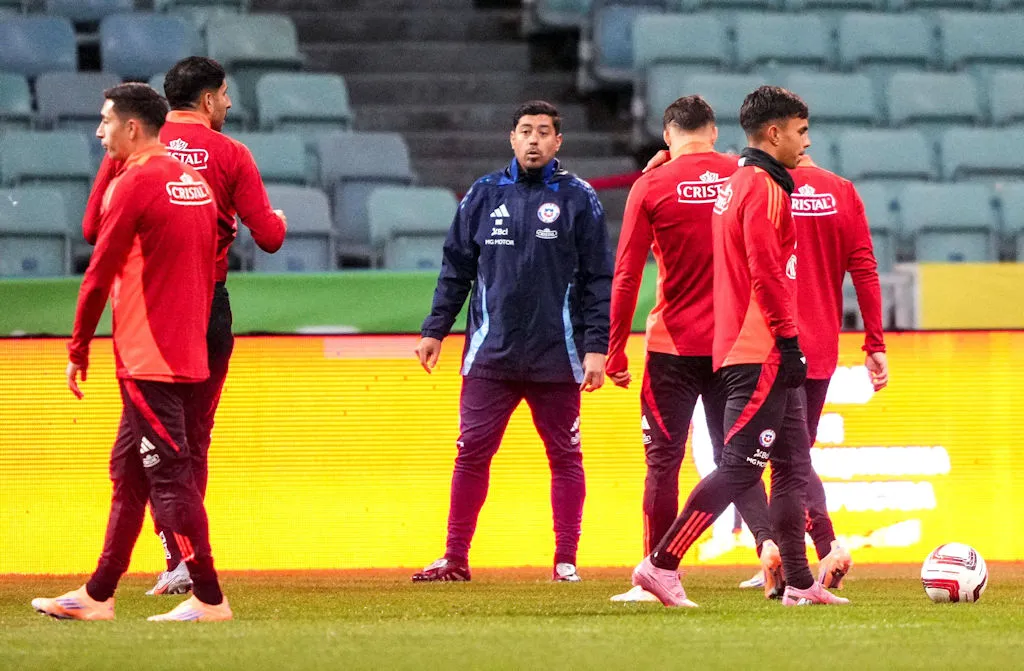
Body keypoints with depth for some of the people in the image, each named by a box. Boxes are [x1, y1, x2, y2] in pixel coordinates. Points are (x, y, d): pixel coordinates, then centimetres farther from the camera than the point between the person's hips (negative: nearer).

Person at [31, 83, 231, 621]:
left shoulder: (134, 184, -12)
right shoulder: (194, 183, 14)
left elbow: (99, 275, -11)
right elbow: (208, 268, 18)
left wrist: (78, 351, -3)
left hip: (146, 356, -9)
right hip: (188, 353, 9)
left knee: (170, 476, -8)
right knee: (129, 473, 14)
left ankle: (209, 599, -10)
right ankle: (98, 597, 19)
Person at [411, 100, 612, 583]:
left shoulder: (579, 199, 2)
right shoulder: (483, 195, 8)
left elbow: (599, 279, 1)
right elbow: (456, 269, 13)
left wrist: (596, 348, -6)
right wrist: (435, 330, 6)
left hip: (556, 357, -2)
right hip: (491, 356, 2)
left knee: (565, 457, 4)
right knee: (472, 452, 0)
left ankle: (566, 560, 11)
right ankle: (455, 558, 5)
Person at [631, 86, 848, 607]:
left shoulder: (737, 185, 19)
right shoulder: (764, 189, -12)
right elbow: (767, 274, -19)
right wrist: (788, 338, -18)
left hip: (754, 353, 11)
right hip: (761, 353, -11)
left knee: (794, 466, 10)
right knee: (740, 467, -11)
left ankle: (799, 583, 11)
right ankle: (662, 565, -11)